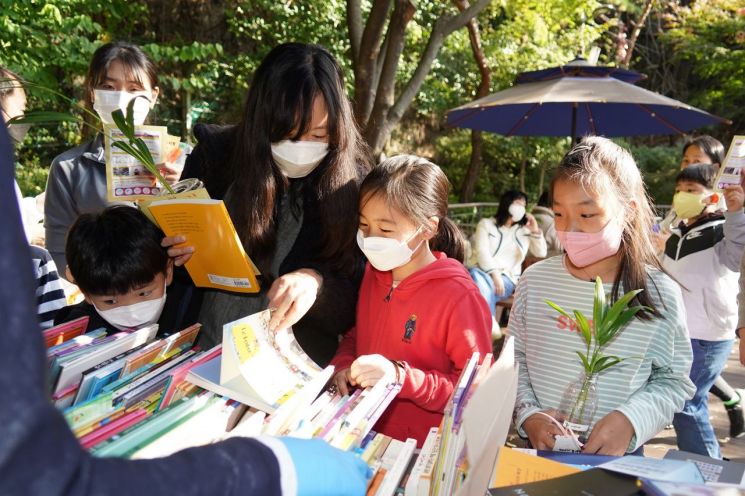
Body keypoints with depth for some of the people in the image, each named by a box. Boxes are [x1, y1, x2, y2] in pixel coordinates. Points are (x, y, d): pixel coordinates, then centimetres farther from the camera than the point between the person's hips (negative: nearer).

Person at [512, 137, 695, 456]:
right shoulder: (535, 280, -2)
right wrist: (528, 413, -7)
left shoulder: (661, 294, -6)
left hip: (618, 456, -1)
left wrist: (630, 420, -13)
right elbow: (515, 359, 5)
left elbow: (673, 381, 2)